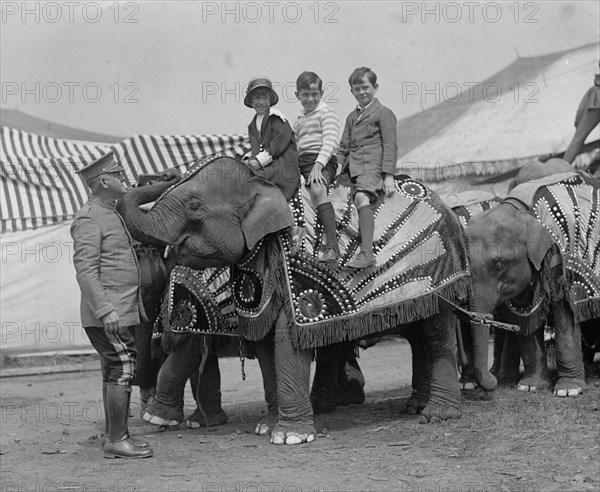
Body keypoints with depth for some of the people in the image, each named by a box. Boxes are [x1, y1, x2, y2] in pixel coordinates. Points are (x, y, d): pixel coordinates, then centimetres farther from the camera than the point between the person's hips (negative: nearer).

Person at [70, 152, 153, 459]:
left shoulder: (111, 214, 18)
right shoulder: (88, 219, -13)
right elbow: (85, 269, -20)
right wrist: (105, 310, -26)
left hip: (122, 311, 10)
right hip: (107, 314, -10)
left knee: (113, 373, 11)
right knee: (122, 369, -11)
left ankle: (114, 436, 17)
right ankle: (117, 441, -8)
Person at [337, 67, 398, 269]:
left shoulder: (383, 113, 7)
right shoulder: (351, 117, 28)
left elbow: (390, 146, -1)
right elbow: (344, 146, 28)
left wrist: (389, 176, -10)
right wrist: (339, 165, 9)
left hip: (372, 165, -7)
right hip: (354, 168, 7)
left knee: (362, 198, -29)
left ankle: (366, 252, -39)